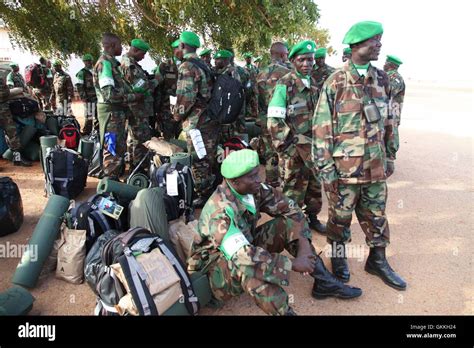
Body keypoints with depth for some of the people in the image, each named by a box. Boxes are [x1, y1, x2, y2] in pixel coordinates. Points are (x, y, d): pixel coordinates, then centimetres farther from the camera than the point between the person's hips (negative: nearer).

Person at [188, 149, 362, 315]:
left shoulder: (254, 188, -13)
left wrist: (303, 243, -19)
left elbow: (289, 208, -5)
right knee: (249, 266, -41)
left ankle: (324, 282, -4)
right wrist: (292, 264, -36)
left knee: (289, 223, -8)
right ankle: (285, 312, -23)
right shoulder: (220, 211, -33)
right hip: (217, 262, -7)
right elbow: (242, 256, -43)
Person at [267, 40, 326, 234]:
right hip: (295, 146, -6)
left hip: (315, 144, 6)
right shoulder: (284, 85, -9)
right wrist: (287, 148, -17)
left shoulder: (314, 84, 11)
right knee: (294, 185, 2)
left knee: (315, 183, 14)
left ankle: (312, 217, 30)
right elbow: (274, 120, -14)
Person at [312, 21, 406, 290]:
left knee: (377, 216, 16)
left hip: (376, 167, 5)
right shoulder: (336, 83, -9)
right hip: (345, 168, -4)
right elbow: (322, 128, -10)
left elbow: (389, 121, 14)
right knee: (340, 217, 11)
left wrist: (390, 157, 13)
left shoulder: (382, 79, 7)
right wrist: (326, 169, -12)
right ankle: (339, 257, 33)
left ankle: (378, 260, 34)